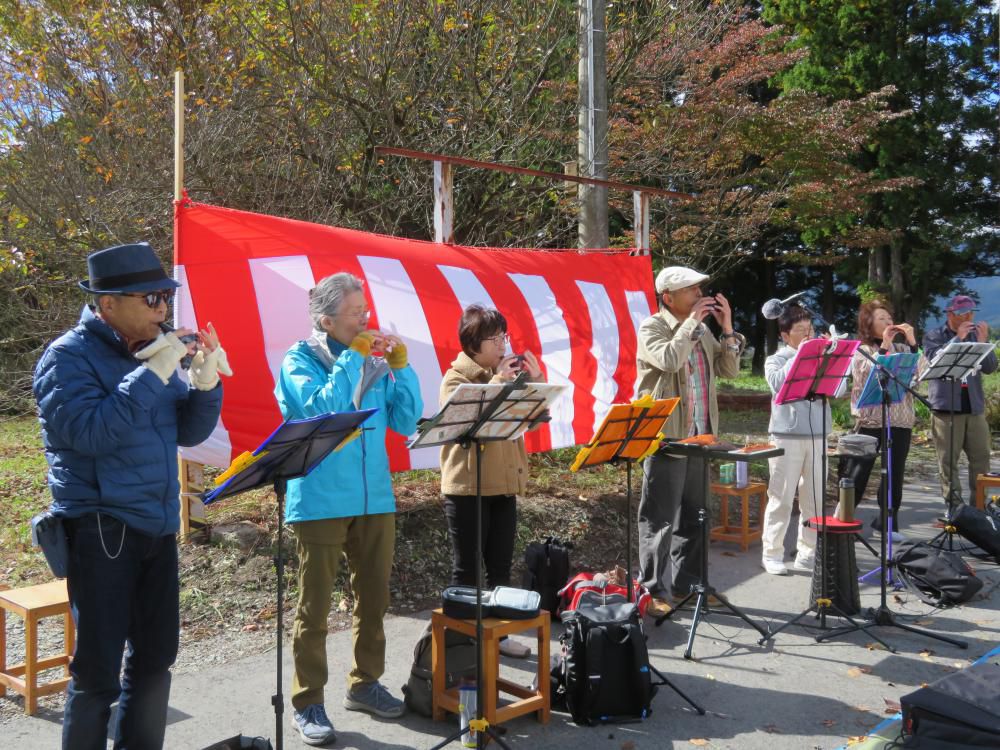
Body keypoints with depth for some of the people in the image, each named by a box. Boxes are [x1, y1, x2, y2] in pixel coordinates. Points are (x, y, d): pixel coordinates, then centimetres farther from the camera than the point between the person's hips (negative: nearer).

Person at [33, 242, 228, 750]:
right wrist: (152, 375, -24)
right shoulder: (69, 356, -9)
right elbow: (90, 432, -24)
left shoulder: (155, 351, 10)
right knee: (99, 669, -1)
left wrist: (205, 383, -9)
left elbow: (188, 433, 9)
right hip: (99, 527, -7)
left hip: (158, 523, 7)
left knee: (155, 656, 14)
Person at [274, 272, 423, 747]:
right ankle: (307, 702, 15)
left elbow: (406, 422, 4)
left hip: (375, 499, 5)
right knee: (314, 607, 3)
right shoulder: (300, 359, -4)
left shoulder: (373, 362, 8)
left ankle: (365, 683, 31)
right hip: (320, 502, -5)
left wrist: (400, 365, -4)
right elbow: (320, 409, -21)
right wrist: (351, 359, -16)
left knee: (374, 598, 14)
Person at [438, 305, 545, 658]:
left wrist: (535, 379, -6)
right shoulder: (455, 379, -7)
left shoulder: (508, 374, 10)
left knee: (500, 567, 13)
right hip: (467, 487, -6)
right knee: (466, 569, 3)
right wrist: (497, 383, -22)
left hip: (504, 484, 6)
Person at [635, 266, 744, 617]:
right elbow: (669, 359, -26)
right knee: (660, 518, -2)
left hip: (699, 436, 8)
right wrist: (692, 321, -16)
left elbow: (729, 370, 11)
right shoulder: (652, 328, -7)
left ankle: (686, 582, 26)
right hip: (666, 437, -7)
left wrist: (727, 329, 1)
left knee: (694, 515, 14)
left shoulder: (701, 330, 15)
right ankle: (655, 591, 6)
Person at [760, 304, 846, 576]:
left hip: (818, 436, 4)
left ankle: (807, 553, 17)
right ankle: (772, 554, 7)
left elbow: (840, 389, 0)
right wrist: (800, 355, -11)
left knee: (814, 499, 8)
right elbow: (778, 384, -18)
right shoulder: (776, 360, 3)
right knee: (781, 498, -1)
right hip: (787, 437, -4)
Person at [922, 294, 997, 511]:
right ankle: (954, 504, 4)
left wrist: (983, 342, -11)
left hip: (974, 407, 4)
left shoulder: (975, 336, 10)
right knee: (948, 460, -2)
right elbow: (934, 358, -17)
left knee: (981, 457, 5)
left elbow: (990, 367, 2)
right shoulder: (934, 336, 2)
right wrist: (957, 338, -19)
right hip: (946, 407, -4)